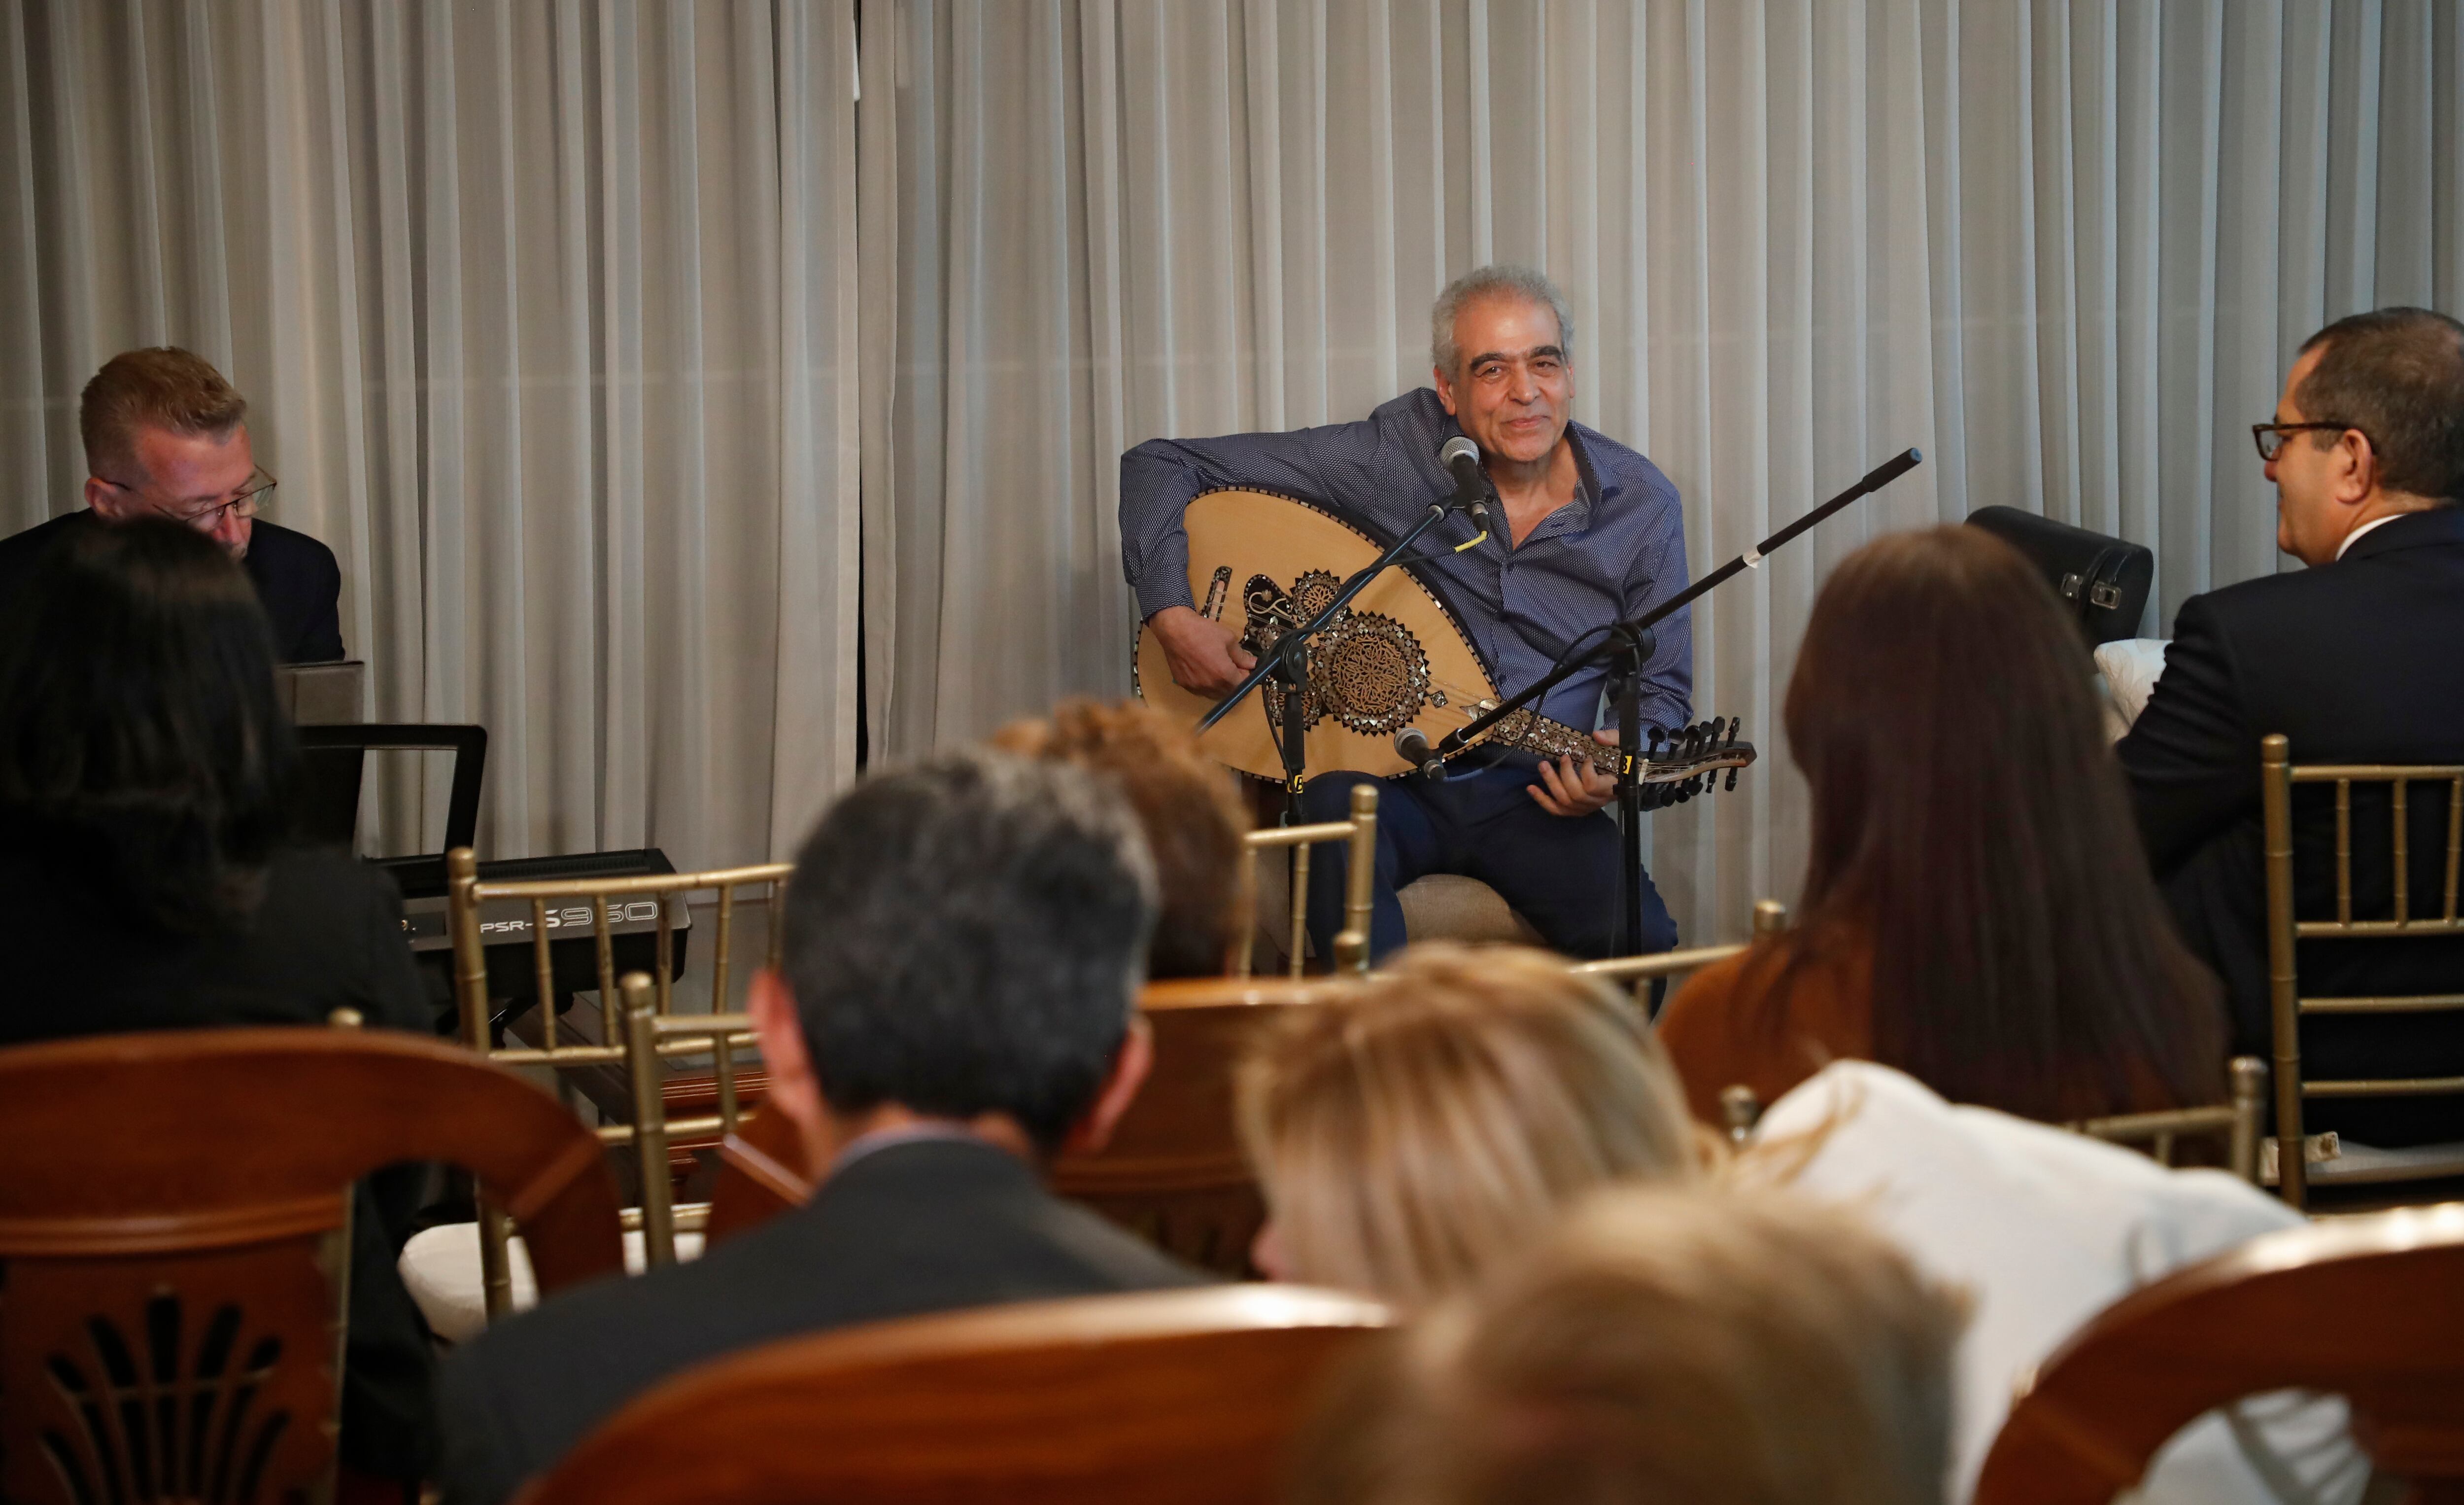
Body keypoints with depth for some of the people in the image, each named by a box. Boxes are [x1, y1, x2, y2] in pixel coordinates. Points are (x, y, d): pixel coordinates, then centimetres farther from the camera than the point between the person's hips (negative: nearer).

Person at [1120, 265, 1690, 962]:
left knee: (1643, 943, -26)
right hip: (1387, 778, -2)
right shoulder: (1393, 455, -7)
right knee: (1336, 810, -38)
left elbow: (1662, 691, 9)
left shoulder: (1643, 503, 0)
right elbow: (1160, 464, -4)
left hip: (1532, 798, 2)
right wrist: (1173, 616, -17)